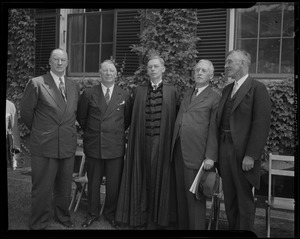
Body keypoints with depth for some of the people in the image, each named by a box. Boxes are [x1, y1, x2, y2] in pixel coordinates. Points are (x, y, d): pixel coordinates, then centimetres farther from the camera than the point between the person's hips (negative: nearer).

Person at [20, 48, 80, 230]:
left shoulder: (74, 86, 9)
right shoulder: (36, 84, -6)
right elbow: (26, 111, 0)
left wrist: (69, 131, 13)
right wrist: (38, 130, 8)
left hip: (68, 145, 4)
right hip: (44, 145, -4)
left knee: (64, 187, 17)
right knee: (42, 188, 4)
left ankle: (63, 217, 37)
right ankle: (39, 224, 21)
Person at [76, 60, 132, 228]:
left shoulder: (125, 95, 3)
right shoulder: (88, 94, 2)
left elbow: (128, 119, 12)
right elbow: (81, 117, 11)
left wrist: (117, 132, 10)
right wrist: (91, 132, 11)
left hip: (116, 146, 0)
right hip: (93, 145, 0)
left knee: (114, 183, 7)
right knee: (93, 182, 11)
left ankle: (111, 213, 27)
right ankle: (93, 213, 28)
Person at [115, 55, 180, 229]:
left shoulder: (172, 91, 3)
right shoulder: (139, 90, 8)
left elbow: (176, 116, 5)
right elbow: (134, 117, 10)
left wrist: (172, 137, 0)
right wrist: (134, 137, 5)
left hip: (162, 141, -2)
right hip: (141, 141, 2)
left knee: (158, 179, 5)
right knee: (141, 179, 8)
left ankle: (156, 219, 19)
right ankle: (139, 218, 21)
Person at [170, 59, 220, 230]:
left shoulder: (215, 98, -2)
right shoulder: (187, 94, 18)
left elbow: (214, 130, -7)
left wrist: (210, 156, -12)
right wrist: (174, 146, 11)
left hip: (196, 153, -6)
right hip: (179, 150, 6)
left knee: (195, 195, 1)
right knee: (181, 193, 14)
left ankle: (196, 227, 15)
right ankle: (182, 226, 27)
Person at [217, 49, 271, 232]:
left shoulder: (257, 88, -8)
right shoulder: (227, 89, 15)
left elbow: (262, 124, -14)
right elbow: (221, 120, 12)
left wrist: (251, 155, -18)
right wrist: (217, 151, 6)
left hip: (243, 152, -6)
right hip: (224, 148, 7)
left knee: (244, 198, 6)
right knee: (229, 197, 15)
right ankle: (233, 228, 29)